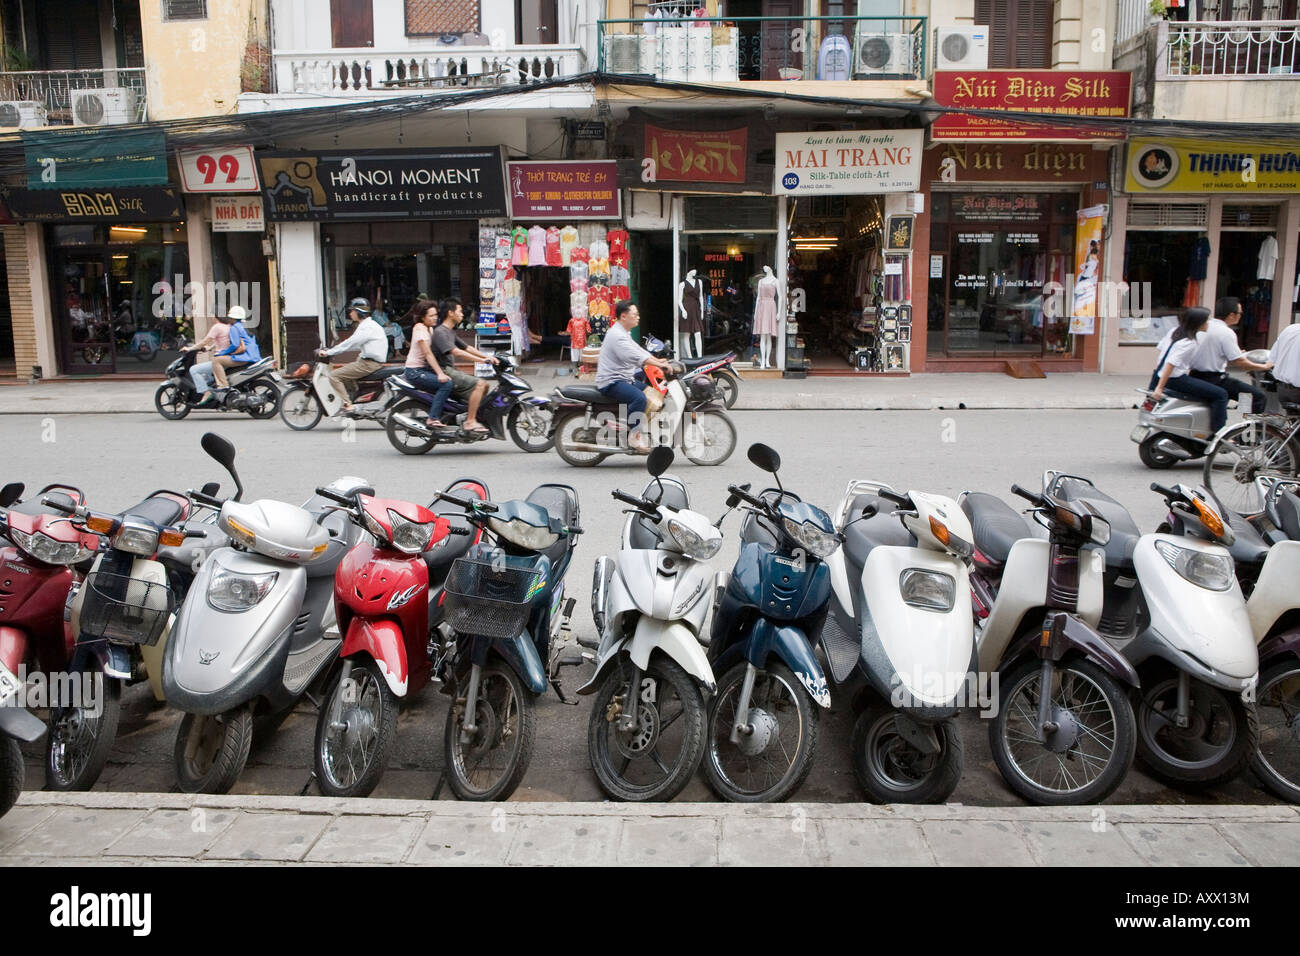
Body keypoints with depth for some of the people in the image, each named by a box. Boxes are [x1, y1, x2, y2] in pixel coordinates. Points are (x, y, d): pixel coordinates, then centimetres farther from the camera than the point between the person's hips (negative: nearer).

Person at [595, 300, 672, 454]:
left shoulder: (624, 333, 18)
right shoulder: (617, 335, -18)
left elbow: (639, 350, 18)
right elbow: (636, 356, -29)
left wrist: (659, 360, 7)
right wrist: (659, 364, -31)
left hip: (624, 379, 11)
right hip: (611, 382, -11)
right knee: (639, 397, -32)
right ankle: (634, 436, -23)